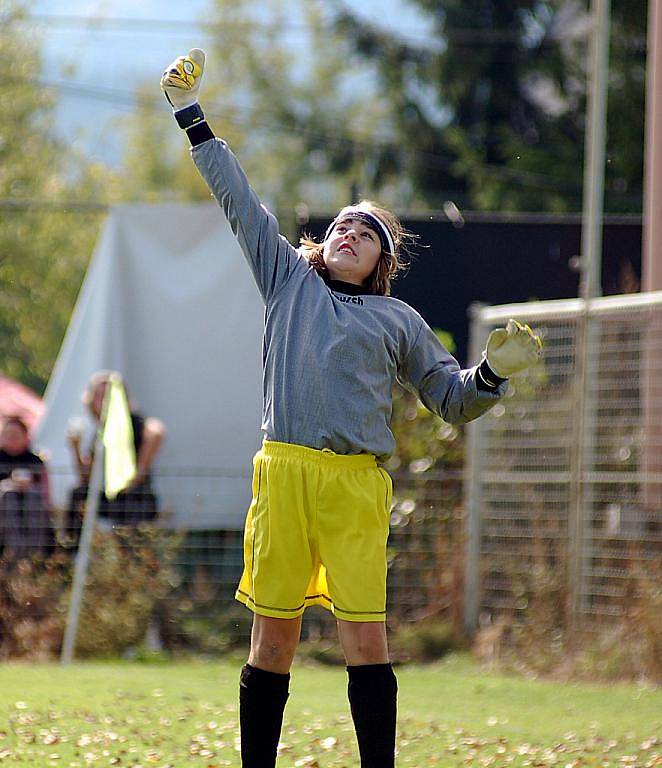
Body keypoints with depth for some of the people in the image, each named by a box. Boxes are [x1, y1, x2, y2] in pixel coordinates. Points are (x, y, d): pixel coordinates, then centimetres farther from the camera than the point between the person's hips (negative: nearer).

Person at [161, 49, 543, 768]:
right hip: (282, 471, 1)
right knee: (272, 637, -1)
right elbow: (238, 201, 23)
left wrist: (492, 372, 1)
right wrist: (191, 115, 24)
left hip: (357, 483, -1)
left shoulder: (398, 320, 18)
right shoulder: (288, 280, 20)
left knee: (366, 637, -8)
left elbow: (452, 398, 21)